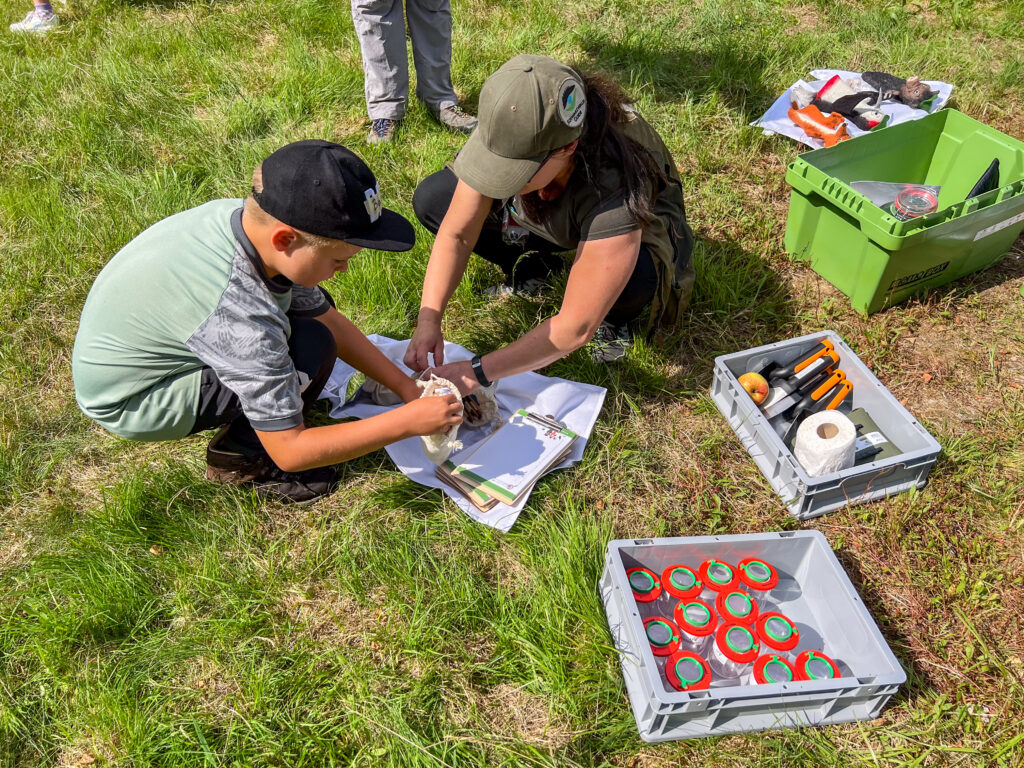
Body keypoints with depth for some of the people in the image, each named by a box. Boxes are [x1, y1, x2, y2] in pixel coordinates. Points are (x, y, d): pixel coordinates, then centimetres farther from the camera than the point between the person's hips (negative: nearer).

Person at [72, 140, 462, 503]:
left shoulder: (249, 217, -16)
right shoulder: (240, 317, -39)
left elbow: (329, 319, -3)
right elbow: (289, 451, -30)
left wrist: (405, 386, -5)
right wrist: (408, 422, -26)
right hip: (126, 402, -8)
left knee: (309, 305, 0)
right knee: (310, 347, -25)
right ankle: (236, 459, -3)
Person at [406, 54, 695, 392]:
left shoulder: (615, 188, -43)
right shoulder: (508, 136, -31)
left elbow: (576, 327, -40)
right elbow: (457, 233, -22)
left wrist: (478, 371, -39)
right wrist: (428, 320, -34)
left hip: (638, 229, -4)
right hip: (551, 219, 5)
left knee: (633, 277, -42)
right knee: (431, 199, -13)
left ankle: (616, 317, -4)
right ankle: (531, 265, 8)